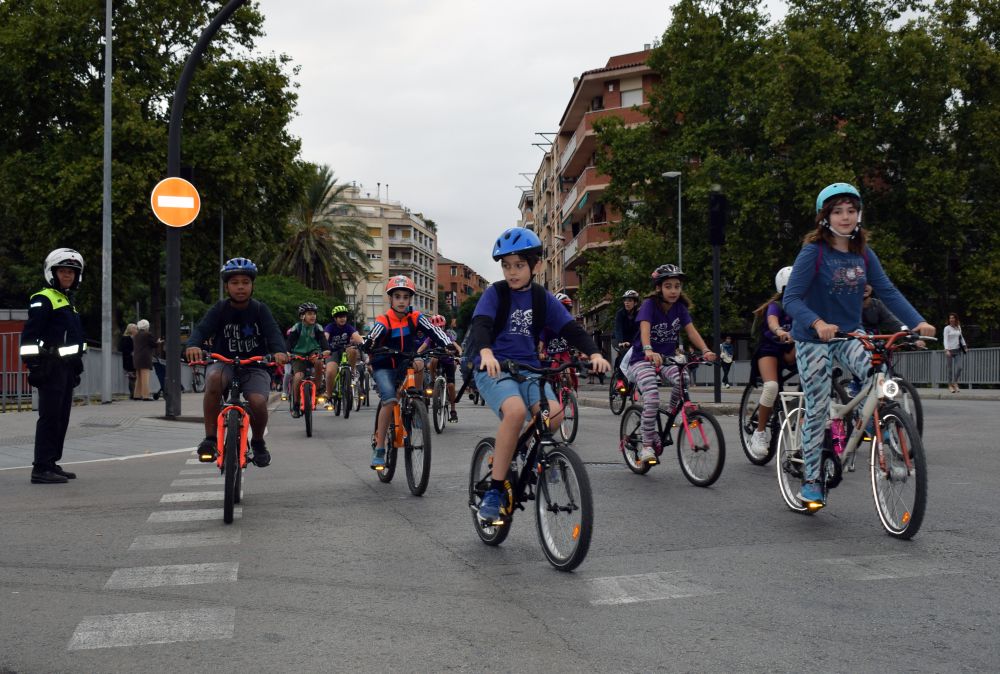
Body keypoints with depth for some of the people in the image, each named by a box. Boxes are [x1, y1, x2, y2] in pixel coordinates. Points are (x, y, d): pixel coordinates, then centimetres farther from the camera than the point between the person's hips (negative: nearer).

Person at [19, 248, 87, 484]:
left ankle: (52, 463, 19)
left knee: (62, 418, 12)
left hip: (66, 367, 9)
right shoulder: (43, 300, -7)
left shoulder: (68, 301, 22)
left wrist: (76, 367, 26)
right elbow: (29, 335, -15)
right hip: (51, 367, -9)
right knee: (49, 416, -11)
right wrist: (32, 364, -20)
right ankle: (41, 469, -10)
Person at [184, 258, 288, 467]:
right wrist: (193, 345, -39)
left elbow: (273, 333, -16)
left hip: (255, 366, 0)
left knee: (258, 402, -28)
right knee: (214, 379, -36)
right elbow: (202, 329, -15)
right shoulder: (220, 309, -2)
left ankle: (258, 442, 7)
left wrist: (279, 351, -39)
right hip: (224, 363, 0)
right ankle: (209, 439, -24)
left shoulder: (260, 310, -2)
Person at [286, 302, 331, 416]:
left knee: (318, 362, -35)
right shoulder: (296, 328, -11)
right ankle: (295, 405, -6)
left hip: (312, 351, 1)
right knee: (298, 377, -25)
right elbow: (288, 342, -17)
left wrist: (326, 350, -38)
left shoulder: (317, 328, -5)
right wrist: (286, 352, -38)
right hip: (298, 355, -1)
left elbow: (323, 340, -16)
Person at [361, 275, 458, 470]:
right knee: (390, 400, -25)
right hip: (384, 367, -3)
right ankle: (379, 450, -16)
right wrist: (366, 345, -55)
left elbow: (434, 331, -23)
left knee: (418, 364, -31)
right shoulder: (383, 321, -16)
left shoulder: (416, 317, -7)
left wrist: (449, 345, -42)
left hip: (406, 365, 3)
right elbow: (369, 344, -30)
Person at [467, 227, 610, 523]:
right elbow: (480, 325, -20)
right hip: (493, 367, -4)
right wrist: (486, 352, -43)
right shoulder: (494, 293, -4)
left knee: (553, 413, -25)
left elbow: (571, 328, -2)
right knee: (516, 411, -34)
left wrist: (594, 353, -22)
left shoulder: (544, 298, 6)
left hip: (528, 368, 4)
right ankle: (495, 489, -22)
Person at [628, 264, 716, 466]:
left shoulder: (679, 307, 0)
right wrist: (649, 351, -50)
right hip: (643, 359, -4)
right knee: (652, 397, -26)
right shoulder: (649, 304, -15)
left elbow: (691, 330, -9)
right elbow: (645, 329, -31)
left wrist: (706, 350, -27)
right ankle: (647, 445, -11)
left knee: (683, 380, -28)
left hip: (666, 358, 4)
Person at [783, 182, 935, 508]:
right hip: (813, 339, -4)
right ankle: (810, 482, 9)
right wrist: (818, 323, -38)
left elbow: (888, 291, -3)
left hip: (849, 335, 4)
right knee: (817, 409, -3)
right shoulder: (814, 252, -14)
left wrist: (918, 321, -17)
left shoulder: (864, 254, 1)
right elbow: (791, 298, -21)